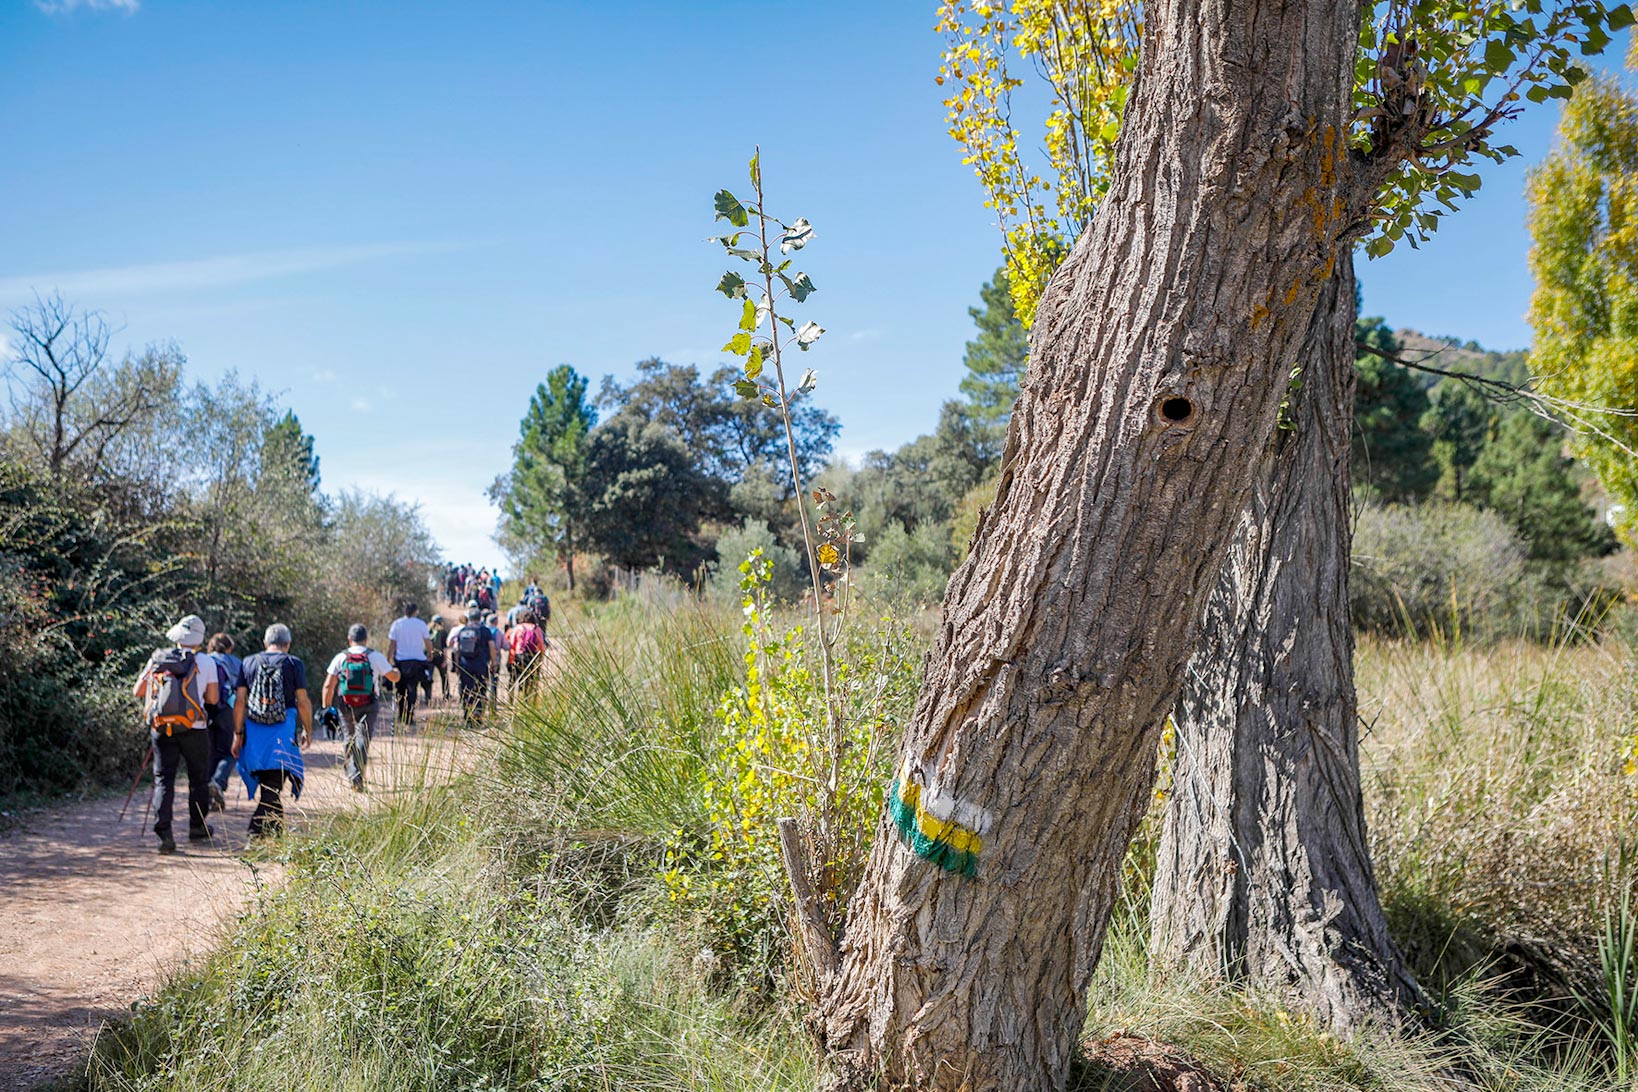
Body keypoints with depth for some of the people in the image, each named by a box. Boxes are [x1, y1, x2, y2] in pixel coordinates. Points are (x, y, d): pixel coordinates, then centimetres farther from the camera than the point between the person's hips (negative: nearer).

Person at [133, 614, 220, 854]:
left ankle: (164, 832, -8)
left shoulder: (157, 659, 3)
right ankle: (197, 827, 26)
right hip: (193, 729, -2)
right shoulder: (205, 662, -4)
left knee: (163, 779, 4)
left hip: (161, 729, 2)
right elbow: (213, 698, -3)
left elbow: (137, 691, 8)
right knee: (198, 778, 15)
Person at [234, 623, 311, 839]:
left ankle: (276, 830, 26)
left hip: (254, 731, 3)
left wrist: (237, 733, 8)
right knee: (273, 788, -2)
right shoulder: (294, 664, 0)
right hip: (283, 732, -3)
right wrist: (308, 730, 10)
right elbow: (303, 701, -1)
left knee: (269, 787, 17)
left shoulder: (249, 663, 7)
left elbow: (240, 701, 4)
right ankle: (257, 829, -15)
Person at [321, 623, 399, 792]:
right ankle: (358, 775, -21)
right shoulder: (375, 657, -1)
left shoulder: (340, 658, 1)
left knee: (348, 740, 18)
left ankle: (352, 773, 19)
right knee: (363, 740, -4)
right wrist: (396, 670, 28)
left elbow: (328, 686, -2)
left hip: (346, 707, 1)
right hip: (368, 707, -1)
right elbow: (394, 677, 5)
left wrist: (327, 707, 6)